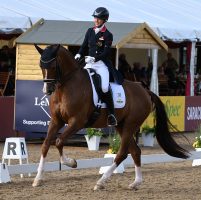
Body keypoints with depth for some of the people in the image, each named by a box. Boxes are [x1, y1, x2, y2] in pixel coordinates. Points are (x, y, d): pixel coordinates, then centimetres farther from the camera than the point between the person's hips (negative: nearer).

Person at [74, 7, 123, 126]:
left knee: (105, 88, -22)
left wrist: (94, 58, -25)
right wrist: (79, 54, -4)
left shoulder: (108, 35, -4)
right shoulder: (90, 31, 12)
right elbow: (84, 45, 16)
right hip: (89, 63, 6)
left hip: (102, 64, -6)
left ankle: (111, 114, -14)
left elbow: (106, 52, -12)